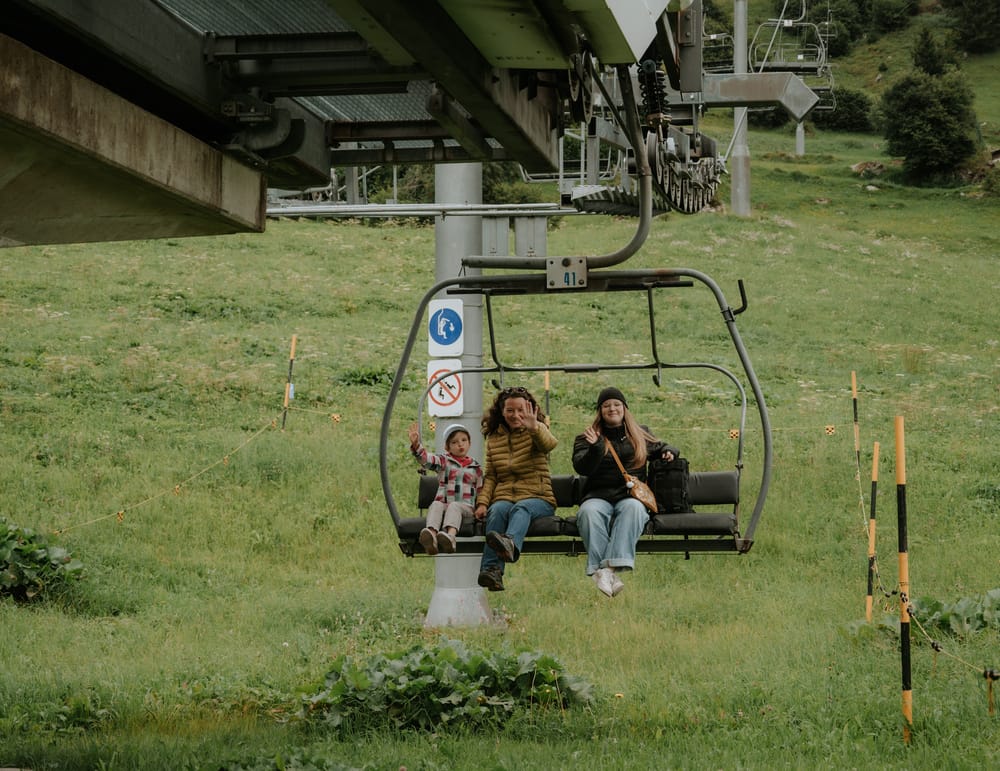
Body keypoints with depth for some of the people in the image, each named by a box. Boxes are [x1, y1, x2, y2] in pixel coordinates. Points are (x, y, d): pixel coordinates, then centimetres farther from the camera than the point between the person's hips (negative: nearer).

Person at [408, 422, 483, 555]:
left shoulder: (475, 467, 16)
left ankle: (450, 536, -66)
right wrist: (416, 444, -23)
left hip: (465, 506, -1)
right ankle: (431, 534, -63)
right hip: (443, 504, 1)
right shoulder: (443, 461, 13)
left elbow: (480, 491, 21)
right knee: (436, 505, -33)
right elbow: (426, 459, -5)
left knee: (454, 506, -35)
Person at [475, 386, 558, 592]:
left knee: (521, 508, -35)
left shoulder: (536, 431, 9)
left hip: (537, 499, -2)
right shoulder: (493, 438, 19)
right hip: (504, 497, 2)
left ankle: (510, 544, -69)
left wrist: (534, 428, -40)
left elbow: (550, 443, -17)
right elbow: (490, 476, 13)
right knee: (498, 510, -32)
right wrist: (482, 503, -6)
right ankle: (491, 570, -52)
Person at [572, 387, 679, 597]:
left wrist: (669, 452, 13)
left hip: (631, 495, 1)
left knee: (632, 508, -37)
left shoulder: (640, 435, 22)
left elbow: (661, 448, 37)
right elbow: (582, 469, 0)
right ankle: (599, 569, -48)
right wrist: (594, 448, -18)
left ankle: (612, 567, -51)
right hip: (599, 496, -1)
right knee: (589, 511, -37)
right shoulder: (585, 438, 16)